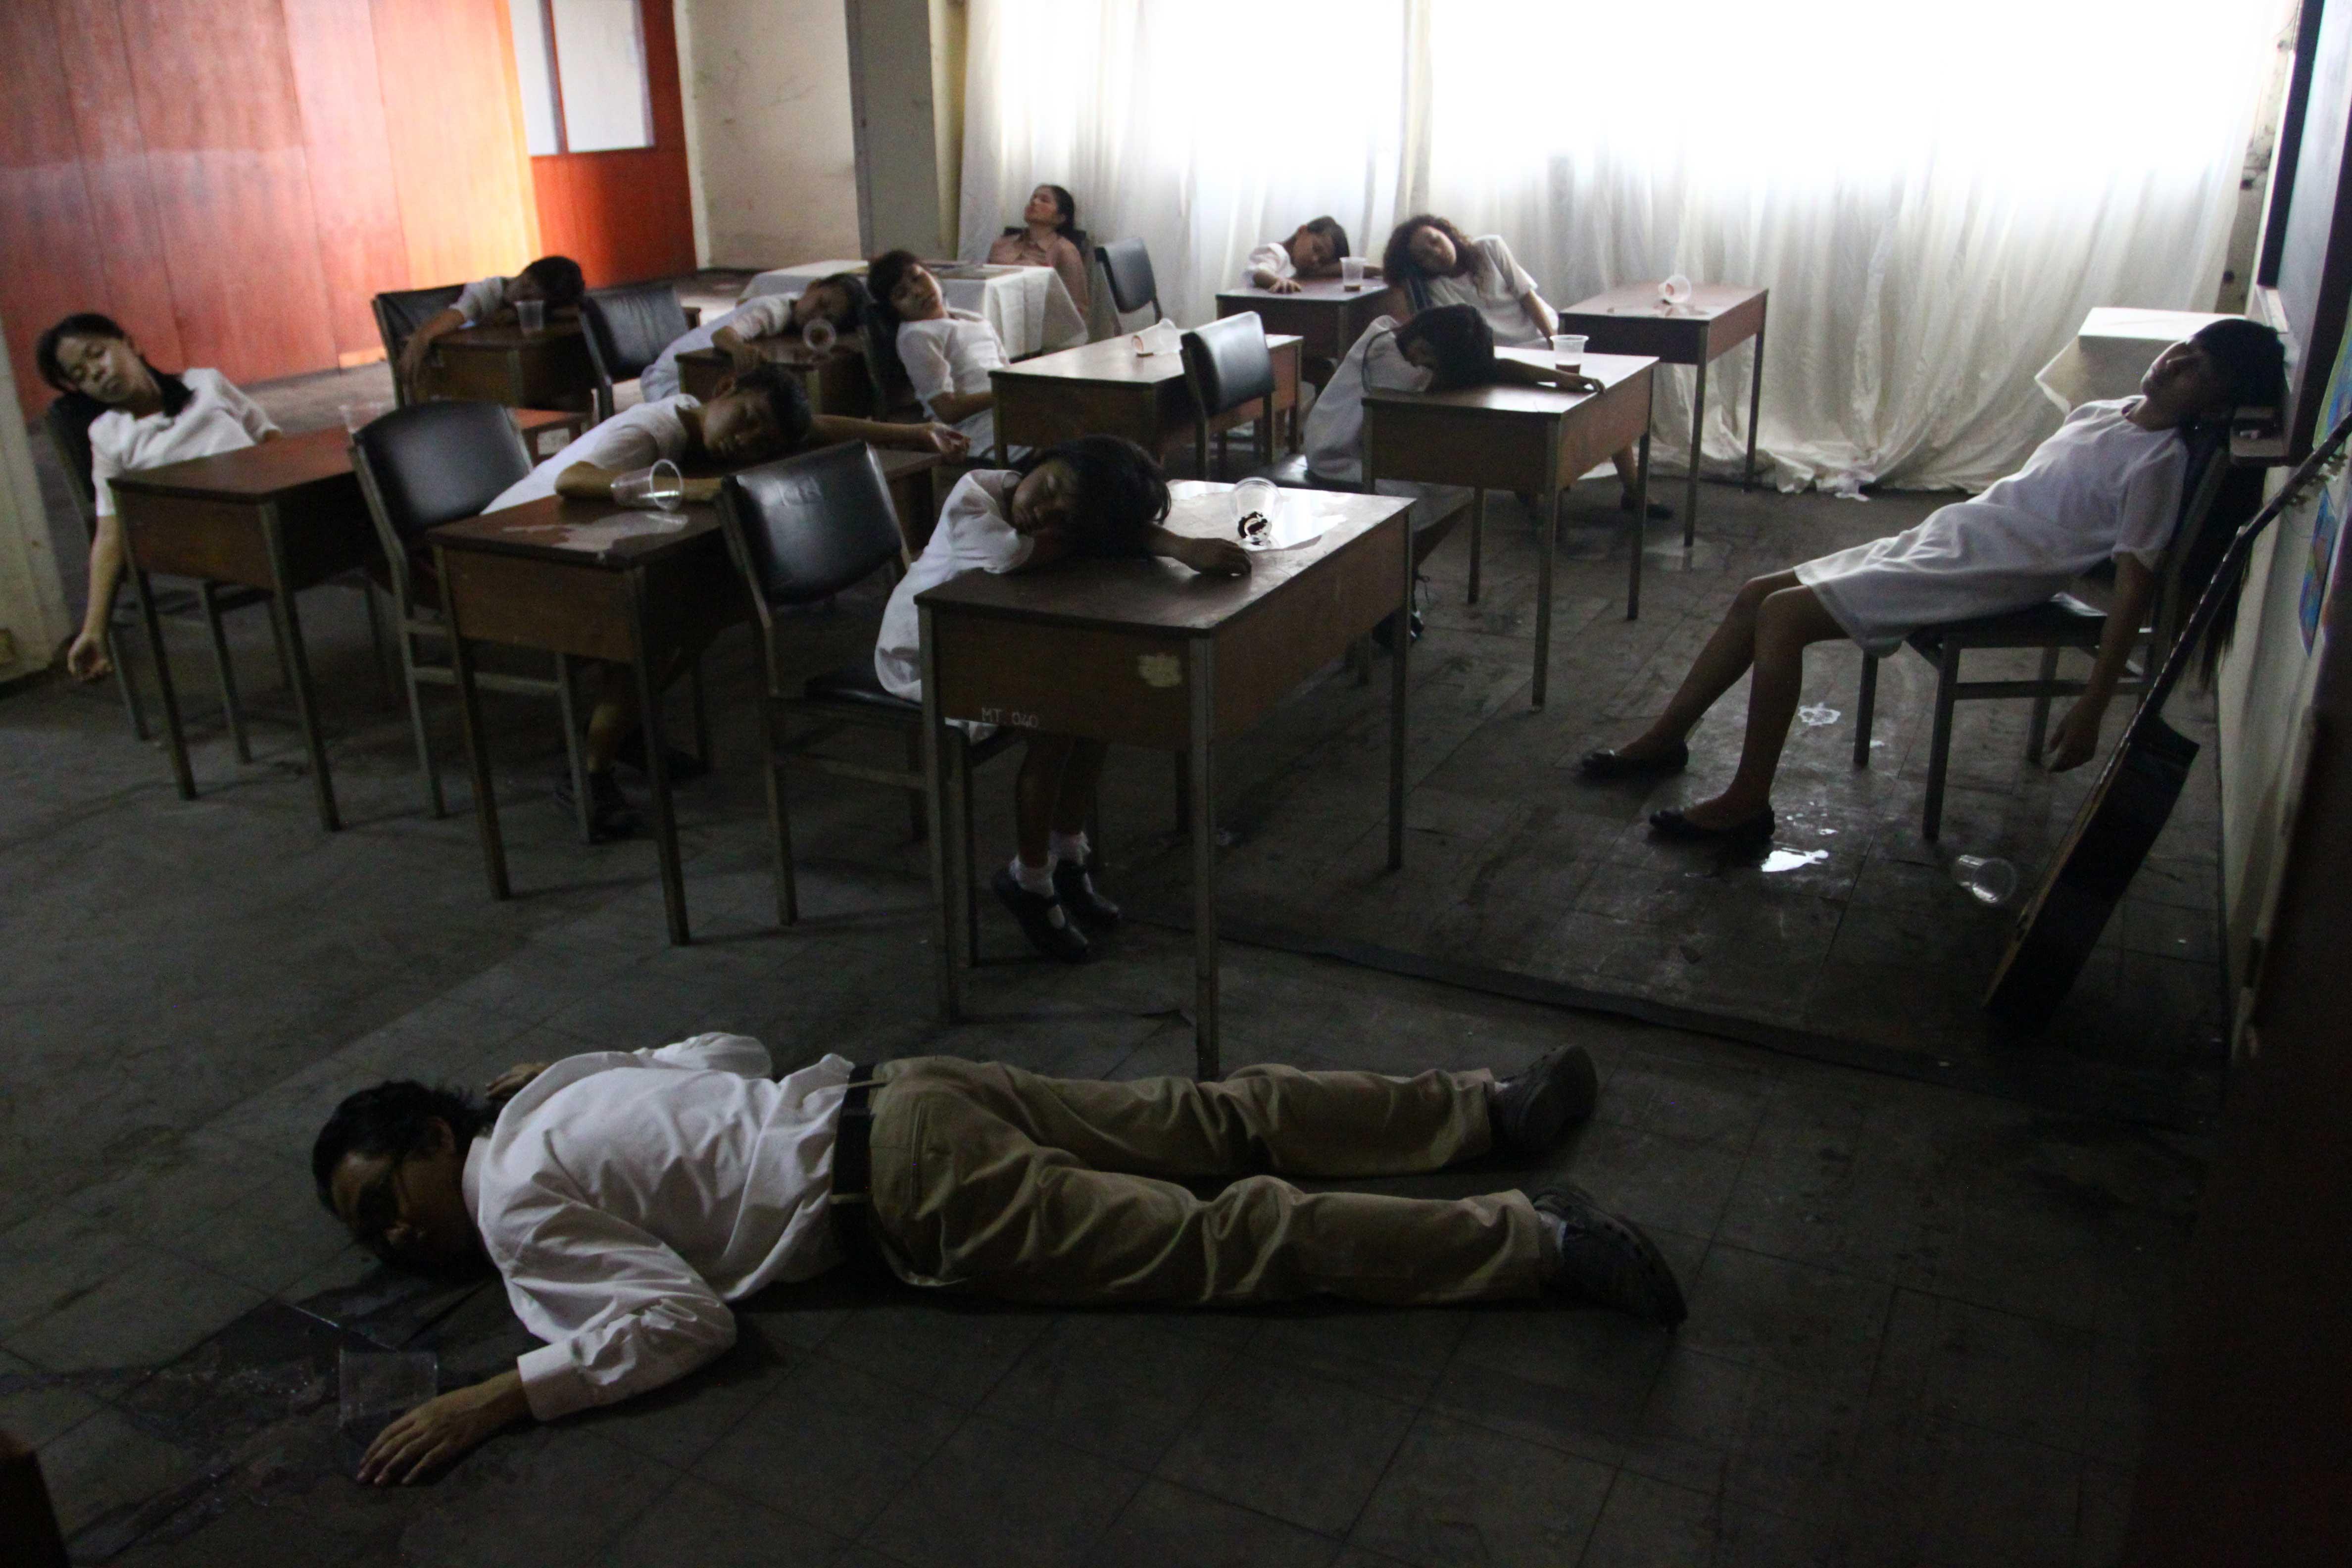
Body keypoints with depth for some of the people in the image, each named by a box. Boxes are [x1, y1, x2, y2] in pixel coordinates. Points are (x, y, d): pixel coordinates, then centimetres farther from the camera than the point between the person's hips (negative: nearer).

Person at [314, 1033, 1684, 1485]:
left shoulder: (516, 1204, -6)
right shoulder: (565, 1083, 19)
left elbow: (676, 1324, -17)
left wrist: (492, 1401, -13)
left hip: (917, 1198, -8)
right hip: (894, 1094, 8)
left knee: (1227, 1241, -9)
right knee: (1210, 1121, 9)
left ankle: (1533, 1239, -9)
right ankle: (1494, 1108, 14)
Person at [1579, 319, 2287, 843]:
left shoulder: (2159, 464, -10)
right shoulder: (2100, 413, 14)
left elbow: (2134, 588, -15)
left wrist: (2091, 708, -19)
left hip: (1984, 577, -9)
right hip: (1943, 534, 9)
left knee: (1781, 614, -23)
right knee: (1753, 597, 2)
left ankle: (1746, 802, -14)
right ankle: (1665, 738, 11)